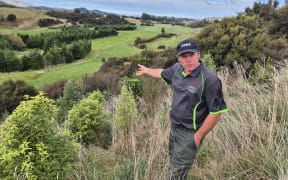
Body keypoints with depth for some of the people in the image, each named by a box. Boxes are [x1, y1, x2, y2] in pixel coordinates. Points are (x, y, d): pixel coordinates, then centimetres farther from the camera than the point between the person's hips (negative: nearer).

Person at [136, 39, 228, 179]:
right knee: (173, 162, 28)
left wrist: (198, 136, -15)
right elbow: (163, 73, 19)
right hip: (174, 127, 7)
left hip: (189, 134, -7)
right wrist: (146, 70, 35)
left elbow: (216, 112, -21)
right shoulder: (177, 68, -4)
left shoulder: (209, 79, -25)